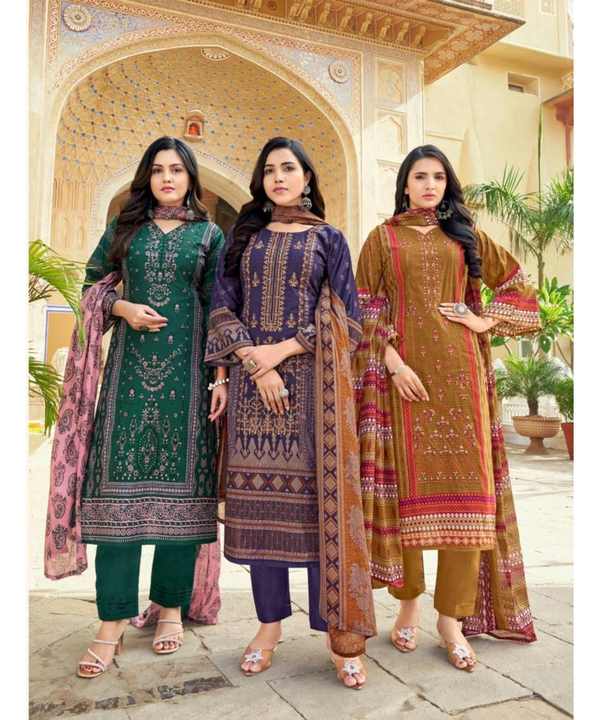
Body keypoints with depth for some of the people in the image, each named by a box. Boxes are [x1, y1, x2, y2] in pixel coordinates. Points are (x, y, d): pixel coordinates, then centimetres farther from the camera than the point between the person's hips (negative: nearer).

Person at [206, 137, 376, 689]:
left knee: (317, 495, -4)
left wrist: (282, 350, -10)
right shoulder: (243, 237, 14)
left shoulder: (328, 239, 9)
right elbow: (222, 309, 5)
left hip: (310, 382, -2)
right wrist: (255, 364, -10)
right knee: (260, 494, 2)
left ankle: (338, 629, 6)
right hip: (253, 380, 2)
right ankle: (270, 624, 15)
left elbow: (345, 317, 2)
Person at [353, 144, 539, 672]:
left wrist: (485, 321, 3)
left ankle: (453, 616, 8)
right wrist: (392, 361, -11)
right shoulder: (383, 239, 11)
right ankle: (409, 604, 14)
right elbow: (367, 310, 2)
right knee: (409, 483, 0)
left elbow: (518, 286, 20)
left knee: (465, 485, -3)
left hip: (459, 371, 2)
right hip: (405, 370, -2)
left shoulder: (466, 236, 17)